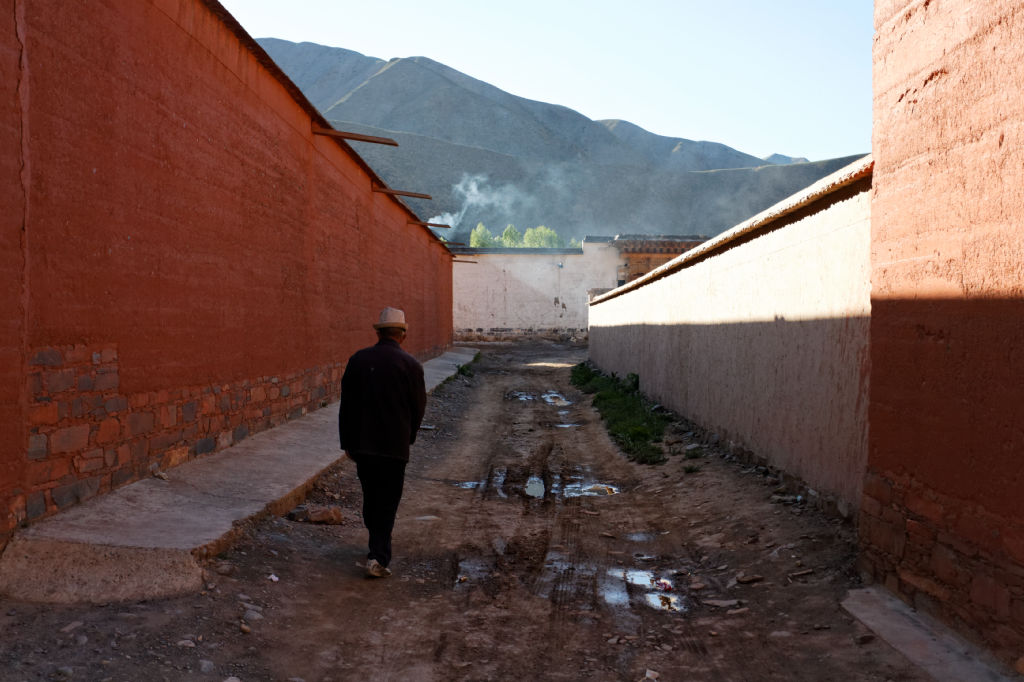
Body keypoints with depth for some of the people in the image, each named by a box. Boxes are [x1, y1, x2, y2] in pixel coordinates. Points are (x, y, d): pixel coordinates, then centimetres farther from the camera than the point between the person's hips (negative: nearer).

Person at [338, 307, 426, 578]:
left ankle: (379, 547, 32)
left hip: (361, 444, 3)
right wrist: (408, 438, 16)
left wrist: (347, 442, 13)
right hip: (395, 445, -3)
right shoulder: (410, 365, -9)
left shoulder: (358, 360, 1)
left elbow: (346, 404, 4)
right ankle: (378, 557, -2)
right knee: (388, 501, 4)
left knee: (370, 497, 18)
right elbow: (418, 407, -2)